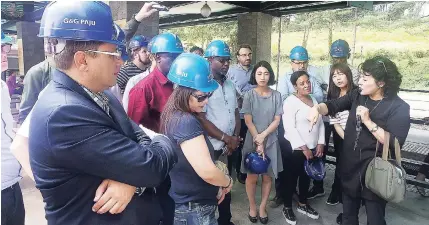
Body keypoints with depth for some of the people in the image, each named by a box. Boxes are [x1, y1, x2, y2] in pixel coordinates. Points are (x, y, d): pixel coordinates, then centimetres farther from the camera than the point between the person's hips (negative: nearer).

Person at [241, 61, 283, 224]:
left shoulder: (276, 95, 0)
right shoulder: (249, 95, -4)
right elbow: (248, 121, -8)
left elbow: (277, 120, -2)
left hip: (271, 141, 2)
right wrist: (257, 142, -13)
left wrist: (263, 136, -13)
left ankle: (263, 207, 25)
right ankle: (252, 206, 25)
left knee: (268, 176, 8)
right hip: (252, 141, -1)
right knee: (252, 176, 5)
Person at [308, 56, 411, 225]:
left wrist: (368, 121, -27)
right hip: (349, 168, 5)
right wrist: (317, 108, -22)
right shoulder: (358, 95, 0)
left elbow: (395, 143, -24)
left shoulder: (399, 108, -16)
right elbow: (332, 106, 0)